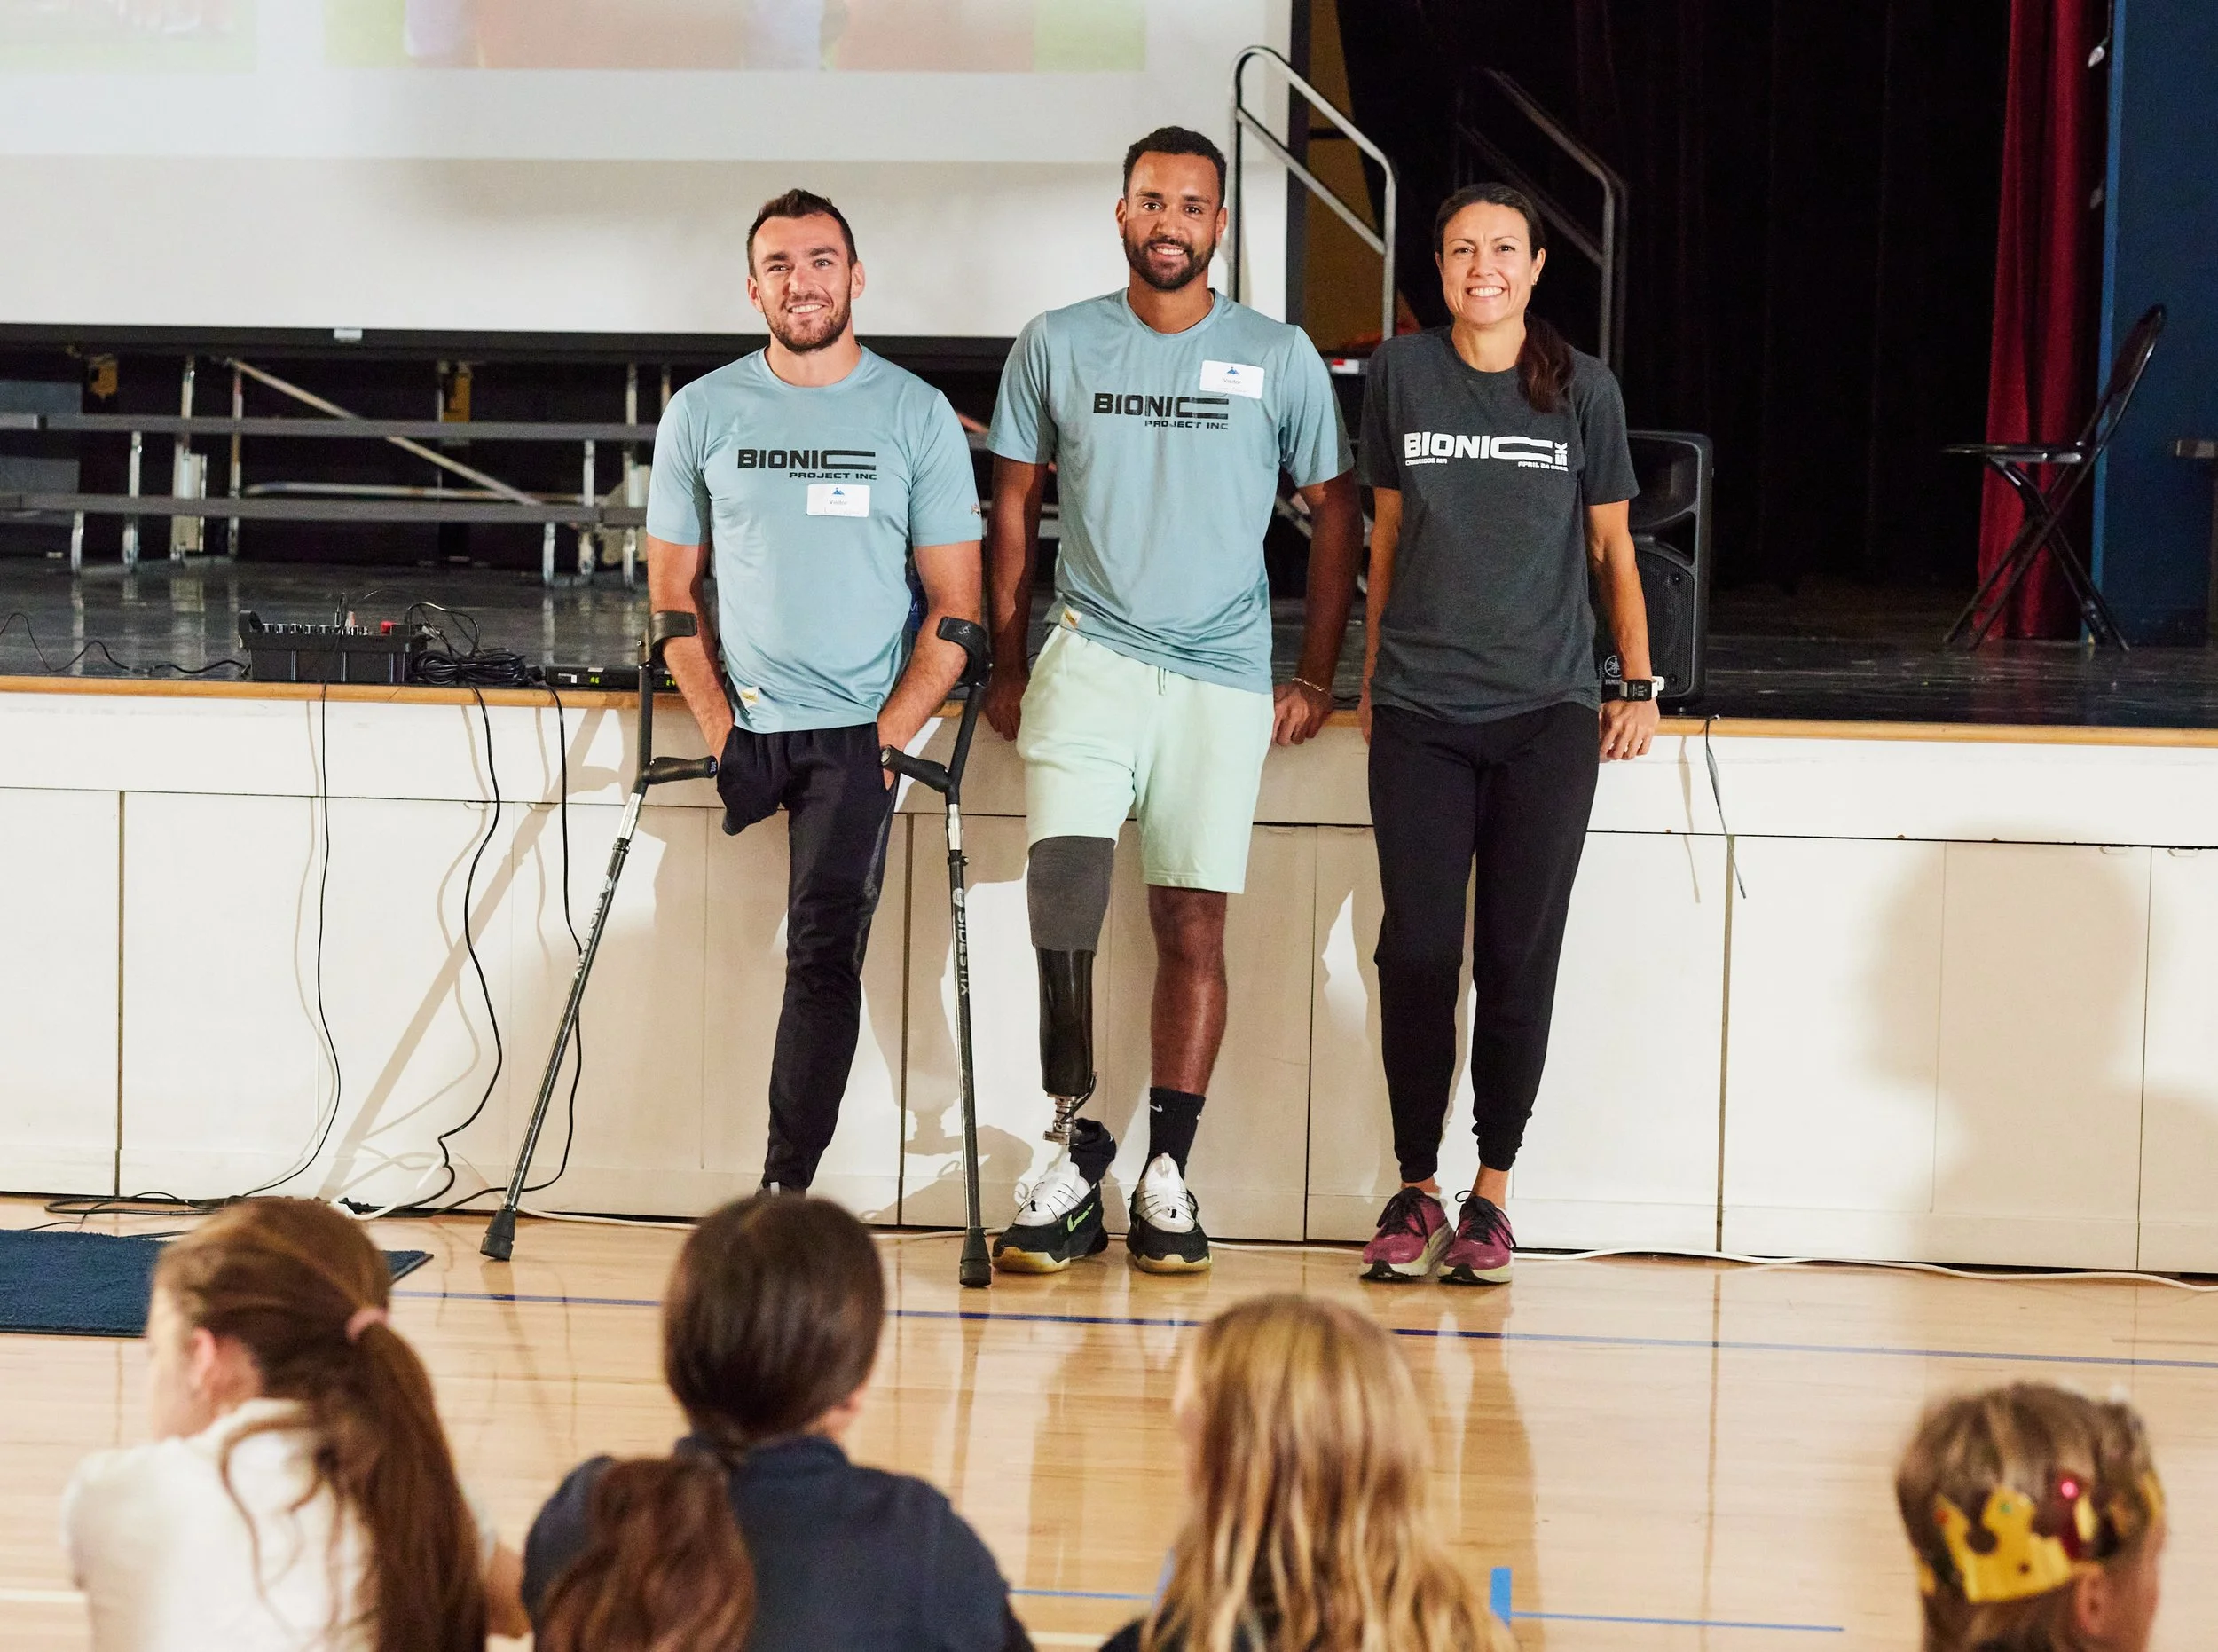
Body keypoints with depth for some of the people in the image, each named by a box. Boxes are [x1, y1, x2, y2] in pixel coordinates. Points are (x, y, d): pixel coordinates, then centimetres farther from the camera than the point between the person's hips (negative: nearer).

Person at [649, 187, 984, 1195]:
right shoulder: (702, 413, 7)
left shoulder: (917, 417, 3)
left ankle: (784, 1194, -14)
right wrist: (717, 726, -2)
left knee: (824, 951, -13)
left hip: (857, 732, -2)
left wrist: (890, 739, -8)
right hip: (744, 722, 2)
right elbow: (673, 589, 10)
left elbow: (954, 604, 3)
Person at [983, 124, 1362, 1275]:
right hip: (1091, 654, 0)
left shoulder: (1280, 359, 3)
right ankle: (1076, 1151, -12)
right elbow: (1015, 506, 13)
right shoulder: (1057, 346, 5)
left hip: (1223, 676, 0)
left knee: (1193, 923, 1)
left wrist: (1314, 680, 5)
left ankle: (1167, 1174, 7)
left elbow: (1334, 516, 10)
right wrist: (1006, 663, 8)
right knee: (1062, 875, -20)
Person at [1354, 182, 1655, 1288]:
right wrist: (1372, 677, 15)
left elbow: (1611, 546, 11)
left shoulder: (1583, 388, 4)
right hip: (1420, 711, 1)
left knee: (1519, 957, -2)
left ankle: (1491, 1193, 7)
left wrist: (1641, 685, 3)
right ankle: (1415, 1193, 6)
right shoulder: (1400, 374, 7)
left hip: (1547, 711, -1)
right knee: (1417, 951, -4)